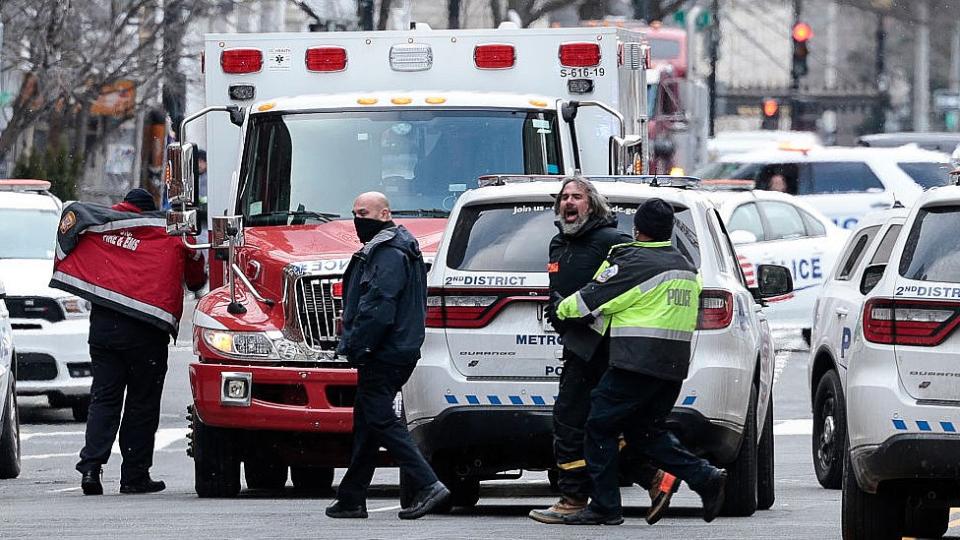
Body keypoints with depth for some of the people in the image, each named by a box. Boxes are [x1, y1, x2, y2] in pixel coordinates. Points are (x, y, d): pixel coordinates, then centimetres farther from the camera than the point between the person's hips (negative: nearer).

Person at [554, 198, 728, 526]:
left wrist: (563, 309, 16)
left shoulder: (635, 263, -9)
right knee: (643, 431, 16)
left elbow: (593, 299, -4)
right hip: (674, 366, 8)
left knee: (600, 426, 1)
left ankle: (604, 506, 0)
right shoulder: (686, 268, 17)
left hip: (638, 363, -8)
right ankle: (705, 478, 2)